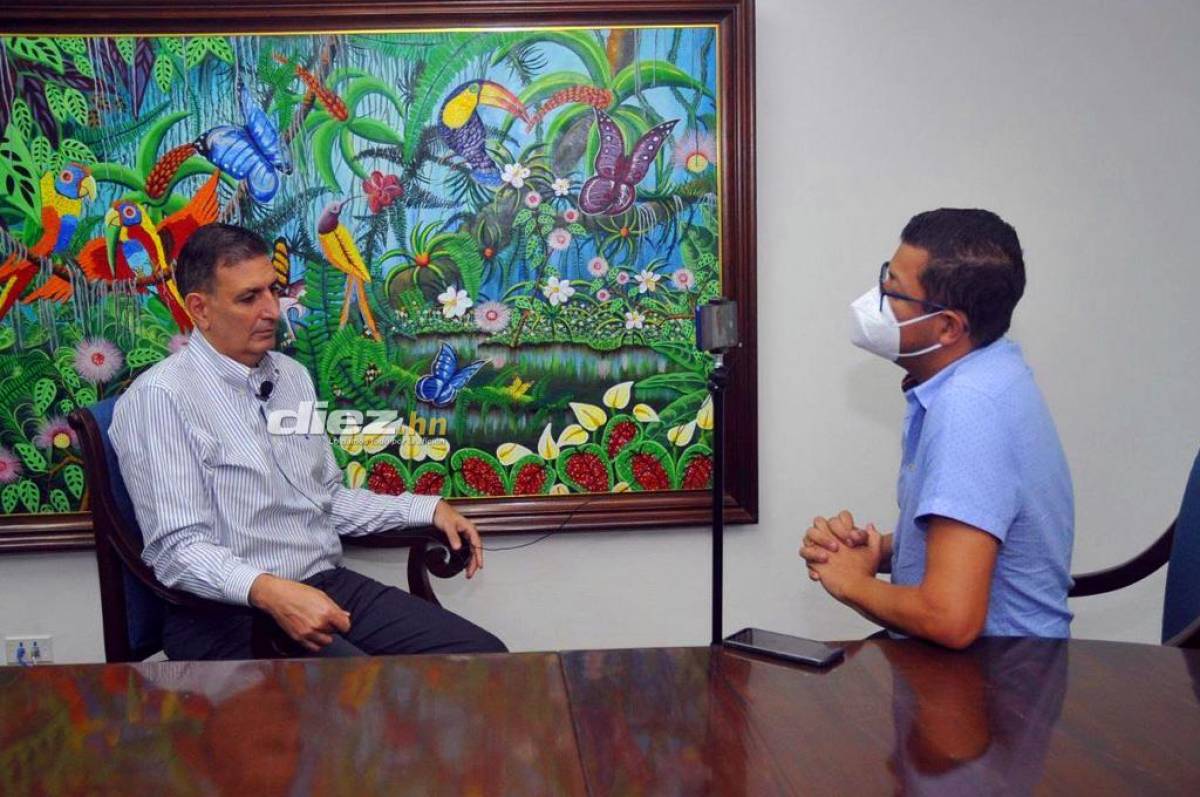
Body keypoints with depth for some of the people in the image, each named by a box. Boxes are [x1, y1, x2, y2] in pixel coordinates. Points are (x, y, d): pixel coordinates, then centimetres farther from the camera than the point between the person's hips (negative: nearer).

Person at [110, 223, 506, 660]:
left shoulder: (292, 375, 15)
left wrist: (427, 509, 12)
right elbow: (178, 550, -16)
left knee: (484, 658, -10)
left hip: (327, 585, 7)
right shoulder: (159, 398, -10)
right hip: (230, 612, -7)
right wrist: (269, 592, -32)